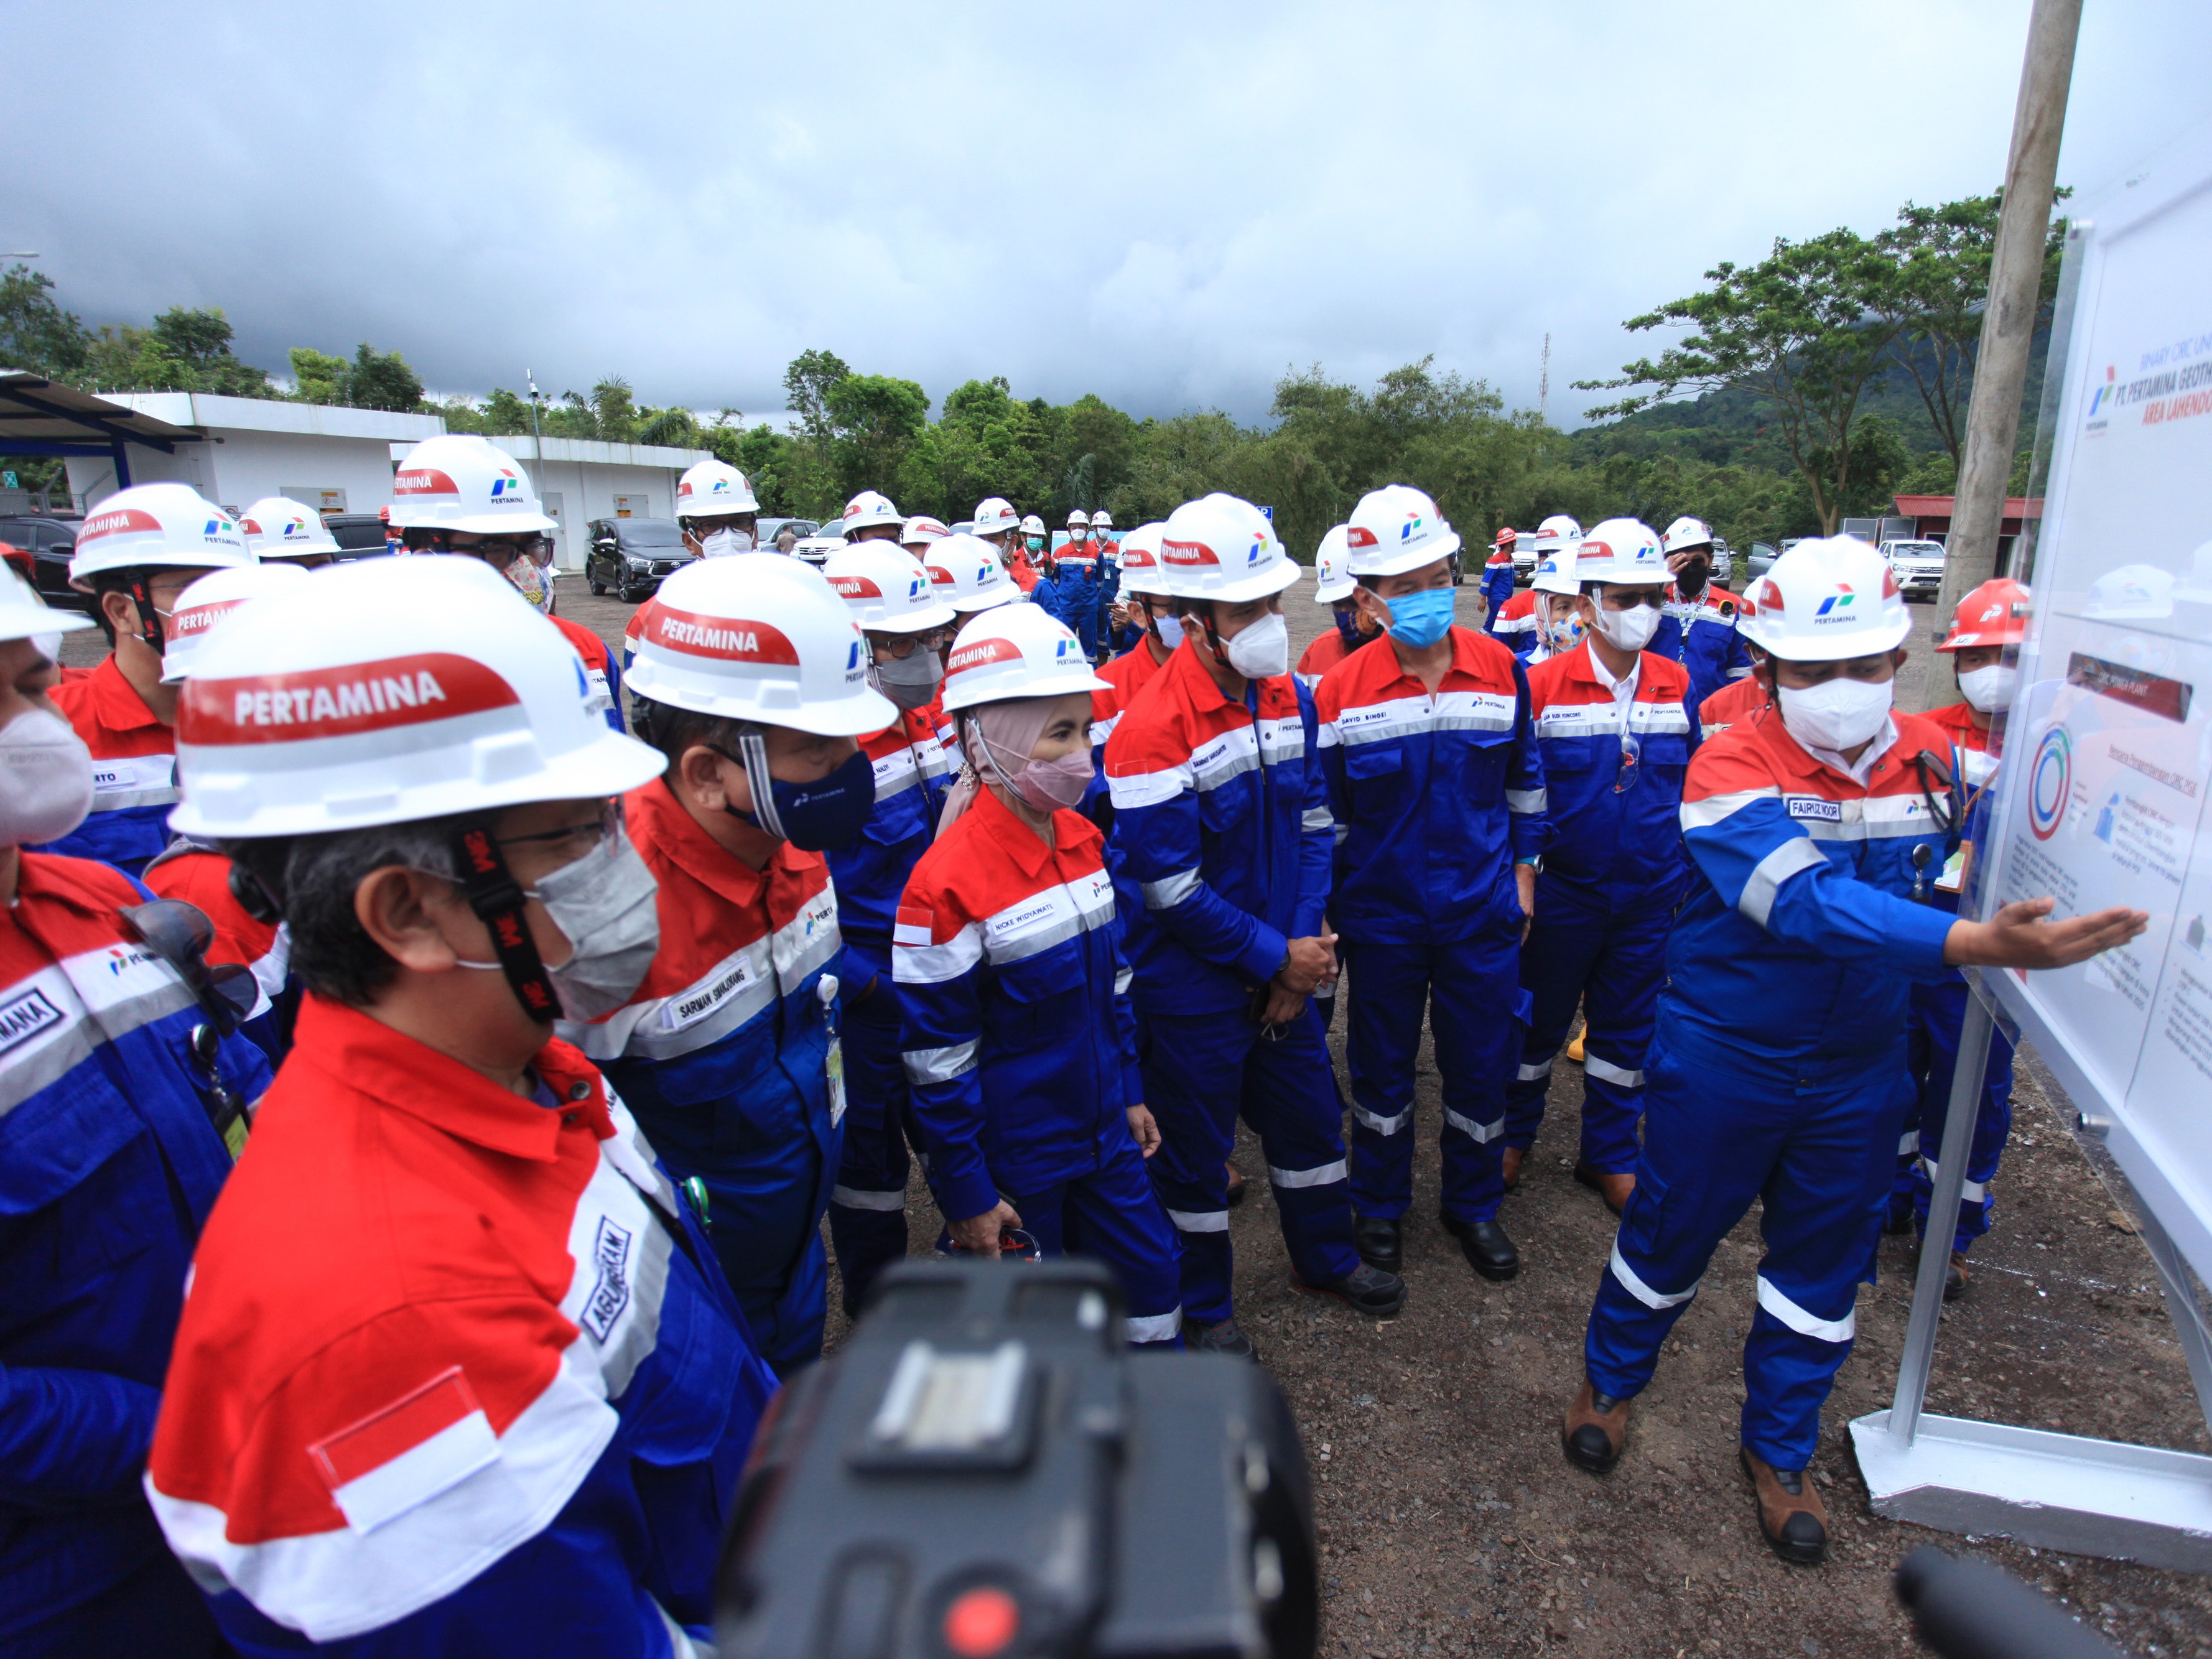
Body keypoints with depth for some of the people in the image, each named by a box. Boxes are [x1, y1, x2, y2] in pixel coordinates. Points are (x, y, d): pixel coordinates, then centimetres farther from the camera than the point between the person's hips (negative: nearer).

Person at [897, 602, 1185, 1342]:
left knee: (1150, 1268, 20)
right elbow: (937, 1055, -19)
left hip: (1102, 1131, 7)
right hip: (1013, 1157, -6)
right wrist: (966, 1195, -13)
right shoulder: (948, 881, -25)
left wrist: (1129, 1091, 13)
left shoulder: (1084, 838, -2)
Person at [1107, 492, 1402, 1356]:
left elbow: (1314, 824, 3)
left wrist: (1304, 943, -6)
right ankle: (1203, 1305, 37)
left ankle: (1325, 1255, 48)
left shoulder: (1288, 696, -1)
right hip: (1194, 985, -6)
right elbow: (1171, 889, -22)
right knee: (1196, 1148, 12)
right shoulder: (1152, 730, -24)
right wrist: (1276, 956, -15)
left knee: (1308, 1113, 22)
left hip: (1284, 965, 7)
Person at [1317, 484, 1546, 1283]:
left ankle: (1473, 1204, 38)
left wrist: (1522, 868, 9)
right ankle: (1380, 1205, 37)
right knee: (1382, 1066, 14)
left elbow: (1525, 779, 9)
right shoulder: (1340, 691, -12)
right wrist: (1325, 909, -2)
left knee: (1483, 1063, 13)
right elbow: (1324, 811, -3)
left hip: (1481, 910, 2)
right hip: (1381, 915, -1)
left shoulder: (1501, 669, -6)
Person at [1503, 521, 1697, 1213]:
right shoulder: (1542, 685, -12)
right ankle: (1514, 1134, 35)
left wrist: (1692, 876, 9)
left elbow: (1692, 787, 9)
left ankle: (1609, 1155, 34)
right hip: (1563, 892, -3)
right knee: (1539, 1022, 13)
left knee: (1626, 1032, 15)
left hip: (1652, 898, 3)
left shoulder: (1679, 685, -1)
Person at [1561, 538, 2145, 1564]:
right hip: (1722, 1062, -5)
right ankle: (1610, 1380, 41)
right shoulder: (1732, 770, -23)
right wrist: (1979, 944, -47)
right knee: (1669, 1235, 13)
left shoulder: (1932, 758, -4)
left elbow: (1952, 873, 15)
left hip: (1857, 1072, 5)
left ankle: (1779, 1450, 41)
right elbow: (1811, 905, -37)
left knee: (1822, 1266, 18)